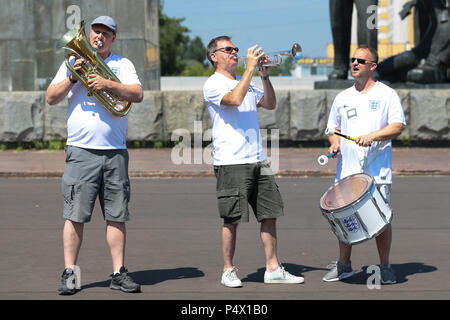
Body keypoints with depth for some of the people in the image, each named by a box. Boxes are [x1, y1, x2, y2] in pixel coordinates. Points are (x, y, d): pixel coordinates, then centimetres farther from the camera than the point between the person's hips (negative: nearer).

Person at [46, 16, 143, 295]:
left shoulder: (122, 64, 12)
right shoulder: (73, 61, 13)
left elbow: (138, 95, -3)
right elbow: (51, 98, 5)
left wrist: (108, 84, -15)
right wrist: (72, 78, -10)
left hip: (115, 151, 1)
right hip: (81, 150, -1)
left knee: (117, 215, 2)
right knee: (76, 214, -4)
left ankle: (119, 273, 8)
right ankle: (69, 274, 1)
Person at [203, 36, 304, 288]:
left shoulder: (245, 83, 21)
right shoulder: (213, 84, -3)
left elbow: (271, 104, 17)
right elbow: (235, 99, -20)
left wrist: (265, 75, 6)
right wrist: (250, 68, -15)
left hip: (258, 160, 7)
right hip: (231, 161, -7)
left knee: (270, 214, 6)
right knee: (232, 219, -3)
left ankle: (273, 269, 11)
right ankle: (229, 271, 7)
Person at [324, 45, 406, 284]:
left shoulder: (386, 95, 3)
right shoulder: (342, 98, 15)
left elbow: (398, 126, -4)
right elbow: (333, 128, 23)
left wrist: (373, 136, -18)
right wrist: (334, 142, 1)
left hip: (377, 170, -3)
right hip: (347, 170, 4)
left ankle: (385, 267, 5)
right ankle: (343, 265, 16)